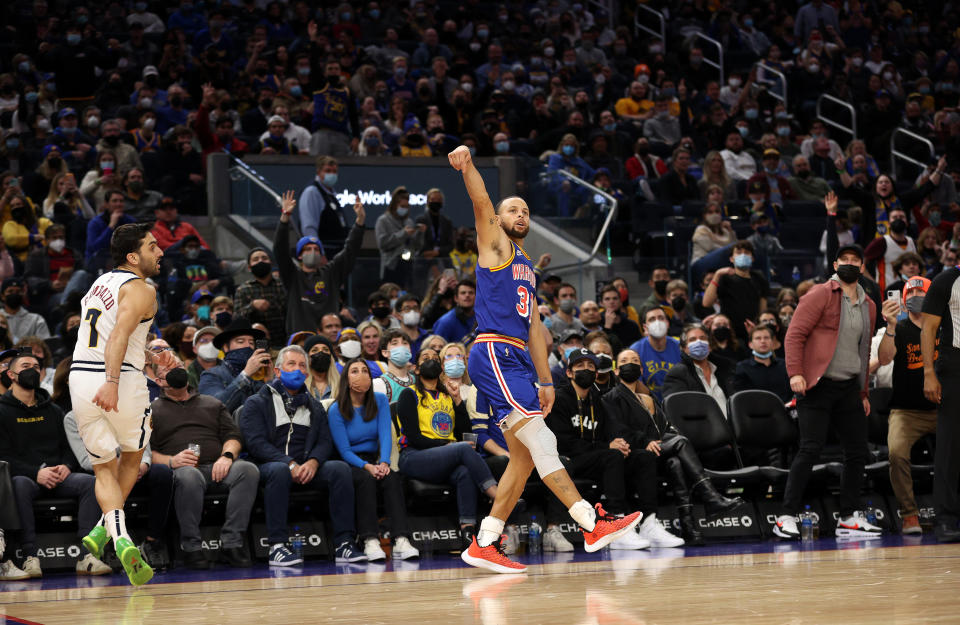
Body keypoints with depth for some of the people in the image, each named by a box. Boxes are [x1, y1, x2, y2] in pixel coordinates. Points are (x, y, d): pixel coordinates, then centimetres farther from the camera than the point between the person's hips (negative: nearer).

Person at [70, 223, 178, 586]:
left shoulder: (101, 283, 22)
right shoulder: (140, 289, -4)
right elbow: (120, 333, -21)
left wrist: (151, 357, 25)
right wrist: (112, 382, -31)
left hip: (81, 377, 6)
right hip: (122, 380, -6)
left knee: (105, 467, 11)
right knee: (133, 456, 20)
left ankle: (119, 535, -11)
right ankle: (104, 529, 10)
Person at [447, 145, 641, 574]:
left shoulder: (527, 269, 27)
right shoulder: (495, 246, 8)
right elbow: (481, 203, -10)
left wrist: (545, 381, 20)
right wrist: (466, 165, -28)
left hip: (518, 360, 9)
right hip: (495, 355, -9)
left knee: (524, 457, 5)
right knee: (540, 440, -15)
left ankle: (484, 544, 7)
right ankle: (594, 523, -24)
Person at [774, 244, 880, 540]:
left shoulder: (868, 306, 16)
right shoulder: (820, 295, -4)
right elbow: (795, 334, -9)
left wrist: (863, 393, 22)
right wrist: (795, 373, -19)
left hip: (849, 388, 7)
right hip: (818, 386, -7)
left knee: (857, 452, 6)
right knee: (810, 450, -12)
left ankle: (848, 518, 16)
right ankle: (786, 518, -9)